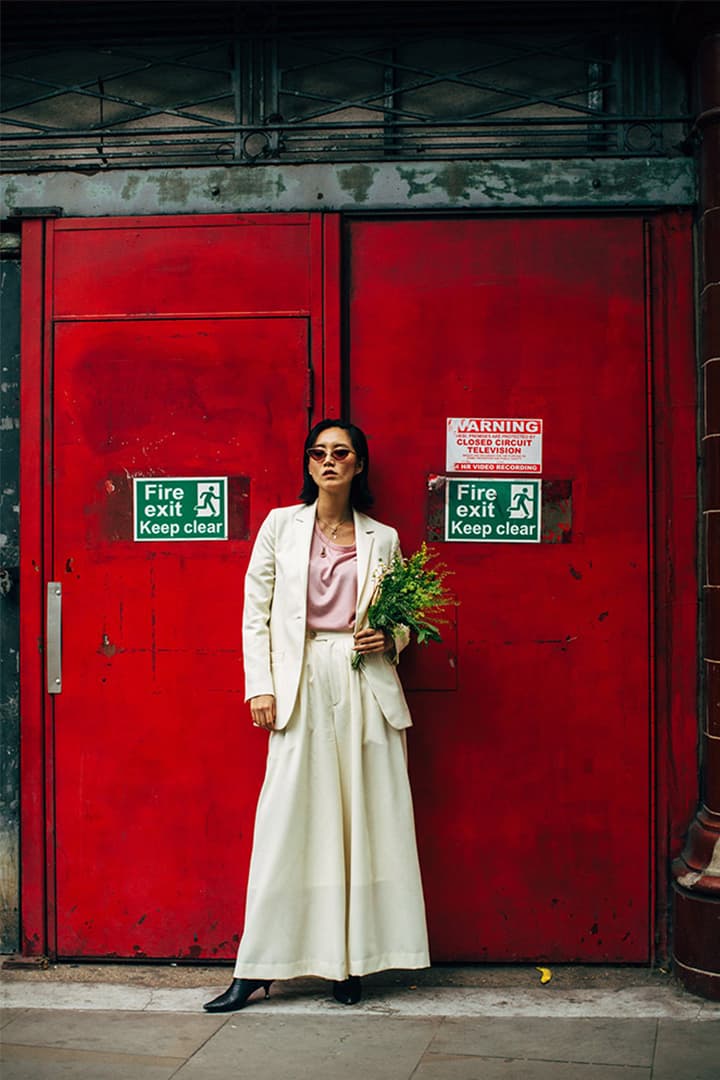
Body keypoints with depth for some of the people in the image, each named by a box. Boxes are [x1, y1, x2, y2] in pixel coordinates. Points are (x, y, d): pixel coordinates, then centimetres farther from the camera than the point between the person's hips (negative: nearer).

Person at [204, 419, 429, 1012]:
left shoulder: (383, 538, 10)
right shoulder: (281, 525, 8)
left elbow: (403, 619, 19)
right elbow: (255, 611, 6)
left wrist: (389, 639, -4)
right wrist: (260, 688, -3)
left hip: (365, 685, 2)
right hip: (301, 684, -1)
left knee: (366, 819, 1)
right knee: (287, 821, -3)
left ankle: (352, 962, 11)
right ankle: (256, 968, 5)